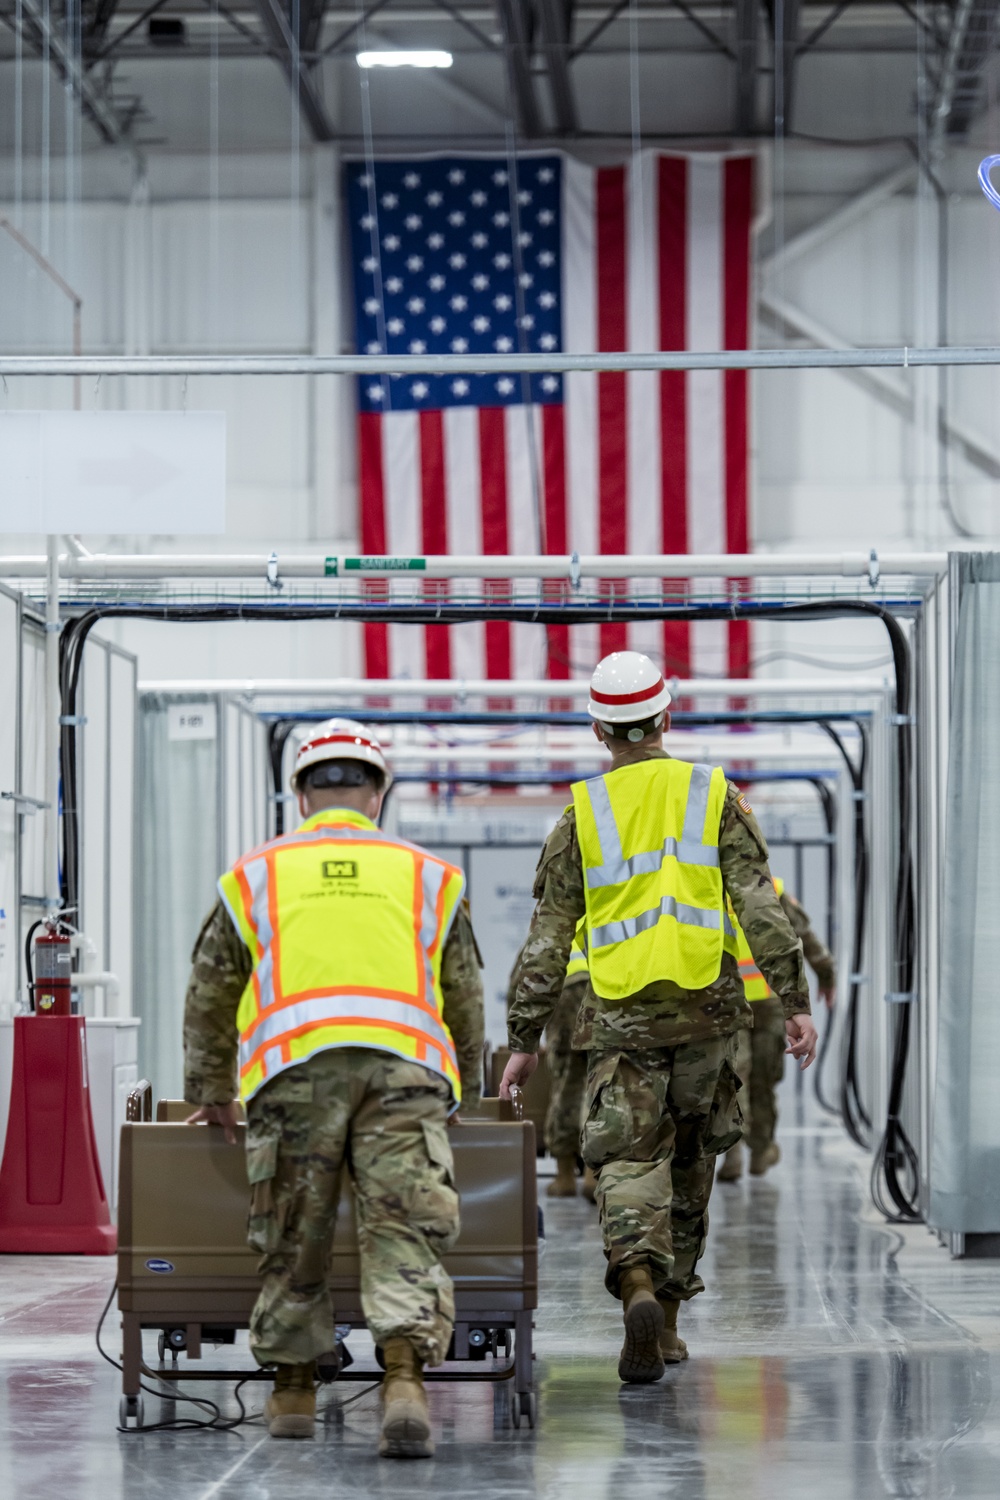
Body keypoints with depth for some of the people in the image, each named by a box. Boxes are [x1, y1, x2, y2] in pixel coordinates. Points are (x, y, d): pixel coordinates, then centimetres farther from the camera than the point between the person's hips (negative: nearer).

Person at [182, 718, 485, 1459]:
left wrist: (209, 1093, 39)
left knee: (293, 1237, 10)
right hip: (405, 1064, 0)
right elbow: (466, 1001, 28)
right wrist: (465, 1095, 41)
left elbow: (210, 996, 27)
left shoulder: (256, 875, 23)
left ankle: (294, 1389, 20)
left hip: (293, 1065, 0)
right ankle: (406, 1375, -23)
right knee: (406, 1231, -6)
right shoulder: (427, 875, 24)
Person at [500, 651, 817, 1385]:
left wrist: (524, 1040, 8)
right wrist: (796, 1003, -5)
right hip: (708, 1002, 1)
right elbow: (762, 908, -5)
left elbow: (546, 940, 3)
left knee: (630, 1163, -3)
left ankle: (639, 1286, -30)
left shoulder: (581, 815, 4)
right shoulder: (716, 796, 4)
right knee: (689, 1161, 14)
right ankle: (668, 1317, 20)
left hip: (623, 1010, -1)